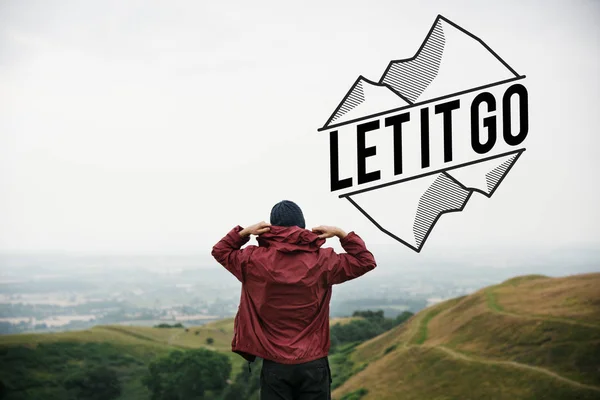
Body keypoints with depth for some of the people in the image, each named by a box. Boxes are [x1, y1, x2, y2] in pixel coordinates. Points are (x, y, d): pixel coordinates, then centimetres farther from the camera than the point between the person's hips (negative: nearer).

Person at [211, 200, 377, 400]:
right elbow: (366, 261, 9)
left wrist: (244, 232, 3)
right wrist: (341, 234, 5)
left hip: (274, 365, 0)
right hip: (313, 363, 0)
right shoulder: (322, 260, -3)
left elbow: (220, 251, 15)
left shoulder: (255, 260, -3)